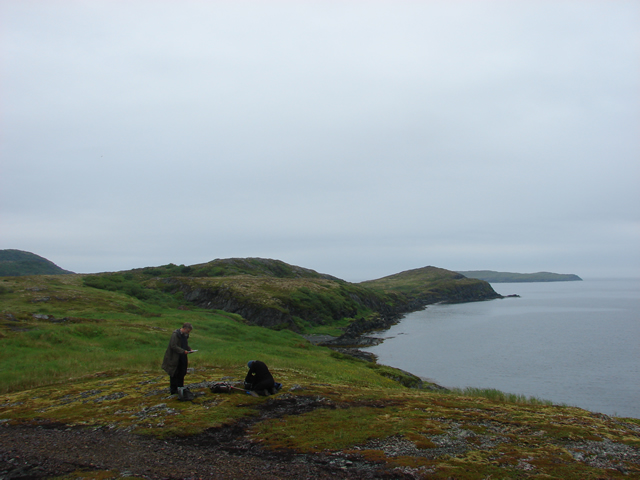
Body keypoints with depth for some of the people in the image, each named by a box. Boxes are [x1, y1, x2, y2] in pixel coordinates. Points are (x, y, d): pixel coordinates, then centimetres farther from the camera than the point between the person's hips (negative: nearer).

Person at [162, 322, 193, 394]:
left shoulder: (185, 335, 10)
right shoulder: (175, 334, -16)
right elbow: (173, 346, -21)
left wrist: (189, 349, 3)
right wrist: (183, 351, -24)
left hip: (182, 358, 8)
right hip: (175, 358, -8)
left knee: (182, 374, 11)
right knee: (174, 374, 0)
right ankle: (173, 391, 8)